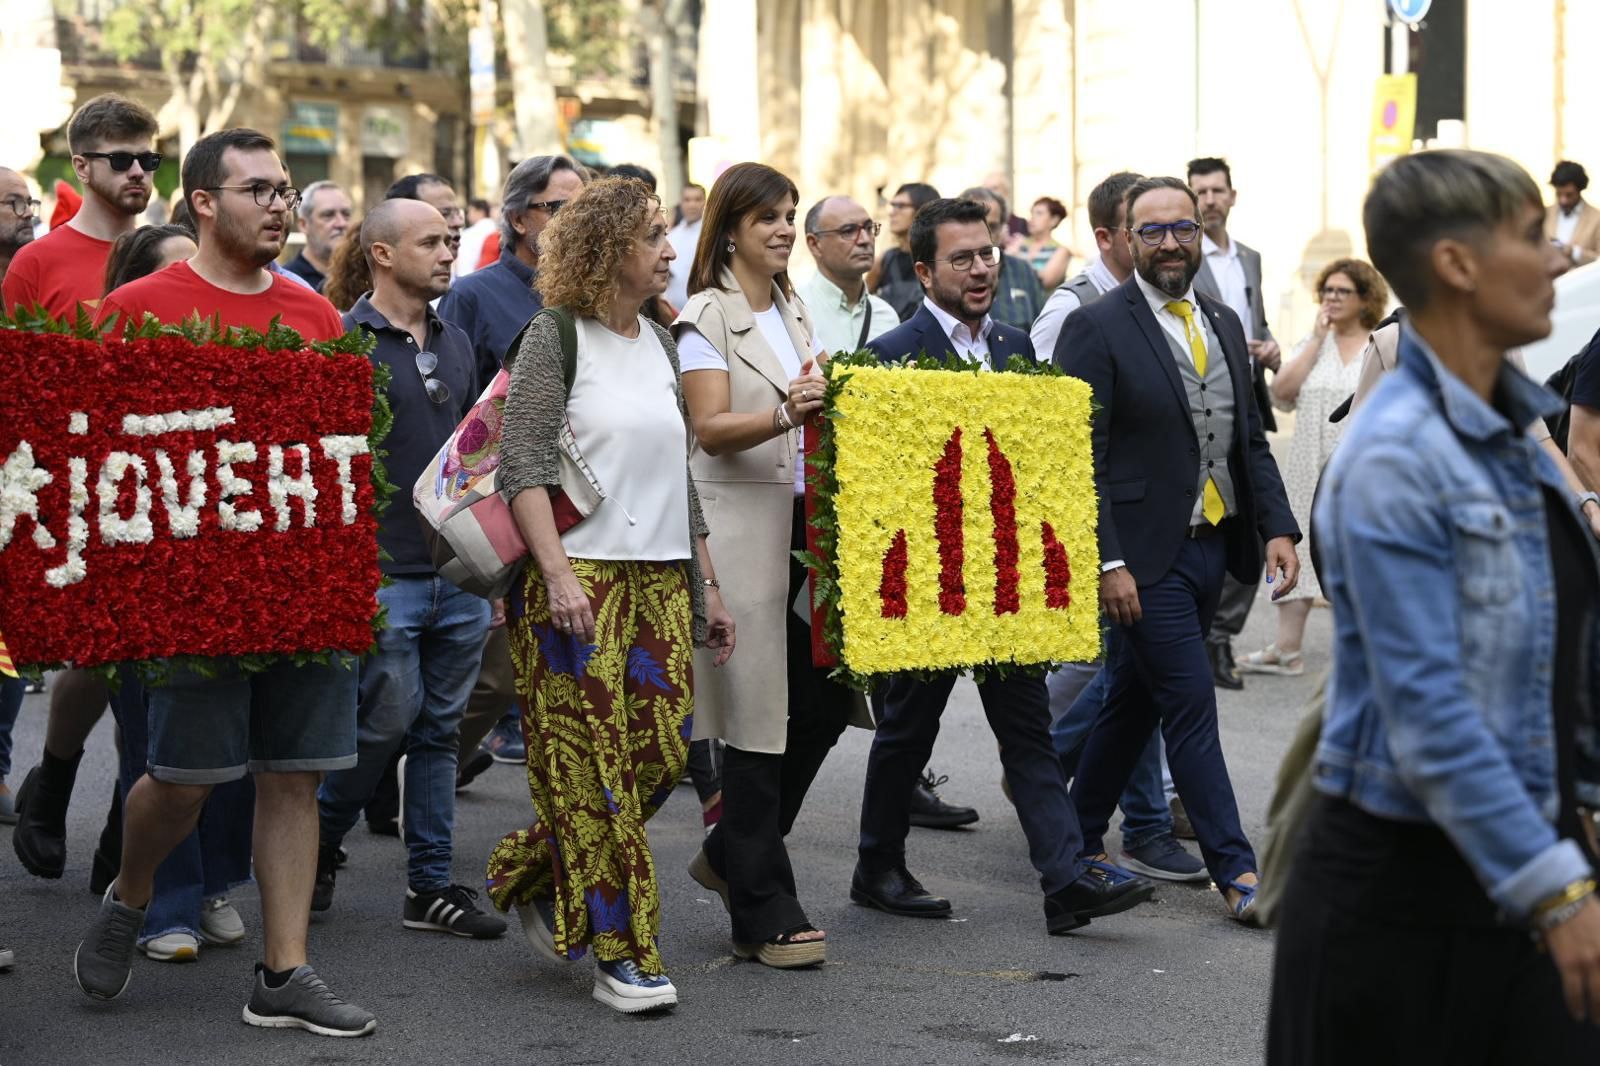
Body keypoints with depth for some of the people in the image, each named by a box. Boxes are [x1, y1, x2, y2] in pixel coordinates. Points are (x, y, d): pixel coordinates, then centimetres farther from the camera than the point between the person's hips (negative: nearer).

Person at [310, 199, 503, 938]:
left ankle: (431, 885, 12)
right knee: (389, 719, -4)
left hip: (460, 572, 6)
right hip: (385, 570, -6)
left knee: (440, 726, 8)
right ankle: (319, 841, 20)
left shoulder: (455, 343, 14)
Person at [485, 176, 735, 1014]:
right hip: (579, 575, -7)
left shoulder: (661, 344, 15)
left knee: (662, 749, 1)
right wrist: (557, 574, -21)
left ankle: (533, 874, 22)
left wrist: (706, 584, 18)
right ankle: (622, 956, 0)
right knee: (591, 763, -6)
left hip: (660, 580, 7)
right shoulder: (556, 338, -5)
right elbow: (521, 466, -12)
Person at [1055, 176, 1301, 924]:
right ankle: (1235, 870, -2)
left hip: (1211, 546, 7)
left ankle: (1079, 841, 27)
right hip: (1147, 554, -7)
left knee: (1133, 699, 15)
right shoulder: (1097, 329, -9)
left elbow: (1250, 440, 17)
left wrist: (1278, 526, 4)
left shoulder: (1223, 324, 13)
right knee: (1190, 706, -6)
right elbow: (1082, 460, -13)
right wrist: (1107, 561, -18)